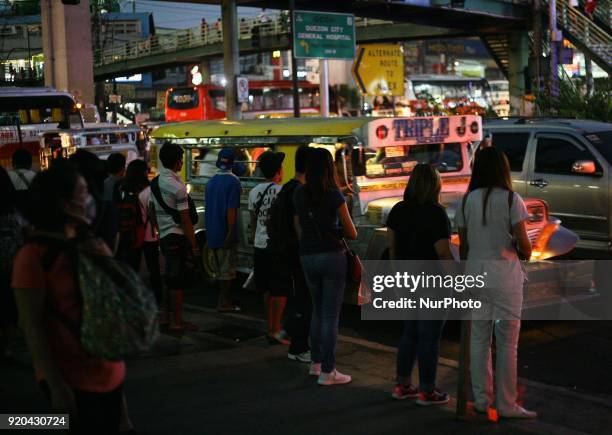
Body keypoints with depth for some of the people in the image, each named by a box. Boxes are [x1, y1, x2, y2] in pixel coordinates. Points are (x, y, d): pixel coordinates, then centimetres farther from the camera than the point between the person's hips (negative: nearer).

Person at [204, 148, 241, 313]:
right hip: (225, 234, -7)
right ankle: (224, 303, 3)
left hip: (212, 234, 7)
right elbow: (231, 210, -20)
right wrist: (231, 233, -20)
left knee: (221, 270, 16)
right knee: (227, 271, 1)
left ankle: (224, 301, 23)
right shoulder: (232, 181, -14)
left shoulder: (211, 181, 9)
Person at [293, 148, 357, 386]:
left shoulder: (299, 194, 3)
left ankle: (316, 363, 27)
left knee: (317, 310, 21)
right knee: (331, 315, 0)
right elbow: (352, 234, -6)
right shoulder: (334, 195, -11)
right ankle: (327, 372, 2)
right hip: (332, 256, -5)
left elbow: (298, 229, 11)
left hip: (307, 257, 5)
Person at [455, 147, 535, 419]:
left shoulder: (467, 201, 3)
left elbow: (463, 245, 6)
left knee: (479, 339, 12)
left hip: (475, 270, 4)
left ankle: (481, 399, 18)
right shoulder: (511, 200, -8)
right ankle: (506, 404, 7)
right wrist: (527, 255, 14)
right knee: (507, 341, 3)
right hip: (504, 271, -4)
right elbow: (523, 242, -8)